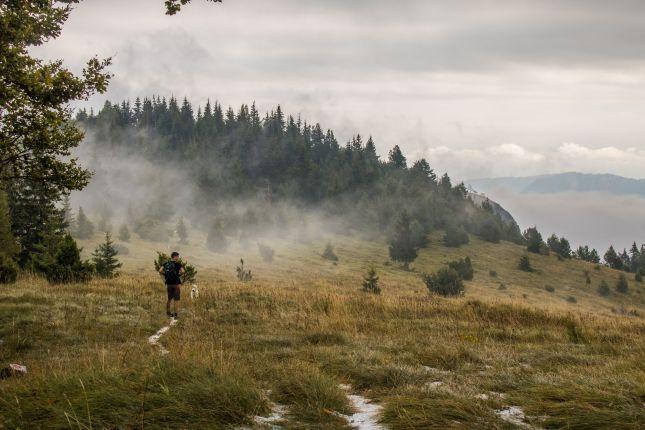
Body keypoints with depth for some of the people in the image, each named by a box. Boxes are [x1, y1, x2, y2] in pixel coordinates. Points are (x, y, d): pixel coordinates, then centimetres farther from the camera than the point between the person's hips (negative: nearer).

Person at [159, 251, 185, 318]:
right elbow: (183, 271, -24)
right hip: (176, 284, -5)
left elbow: (160, 271, -6)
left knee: (169, 299, 19)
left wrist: (165, 274, 6)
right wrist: (179, 274, -5)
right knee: (176, 299, 2)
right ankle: (175, 314, 1)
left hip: (168, 284, 5)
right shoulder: (178, 264, -10)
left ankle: (168, 312, 28)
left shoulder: (166, 264, 4)